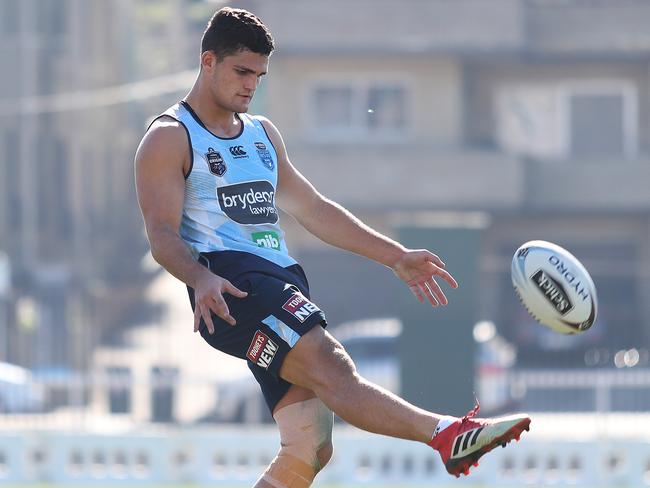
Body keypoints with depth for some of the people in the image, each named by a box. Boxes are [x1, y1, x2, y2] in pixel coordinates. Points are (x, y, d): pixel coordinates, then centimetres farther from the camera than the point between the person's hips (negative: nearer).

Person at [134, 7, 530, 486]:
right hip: (228, 284, -9)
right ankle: (448, 433, -50)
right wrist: (201, 278, -29)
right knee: (334, 371, -29)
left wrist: (396, 256, 27)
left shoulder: (262, 133, 26)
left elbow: (315, 210, 31)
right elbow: (163, 234, -9)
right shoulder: (169, 139, 2)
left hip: (283, 282, 9)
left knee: (309, 449, -3)